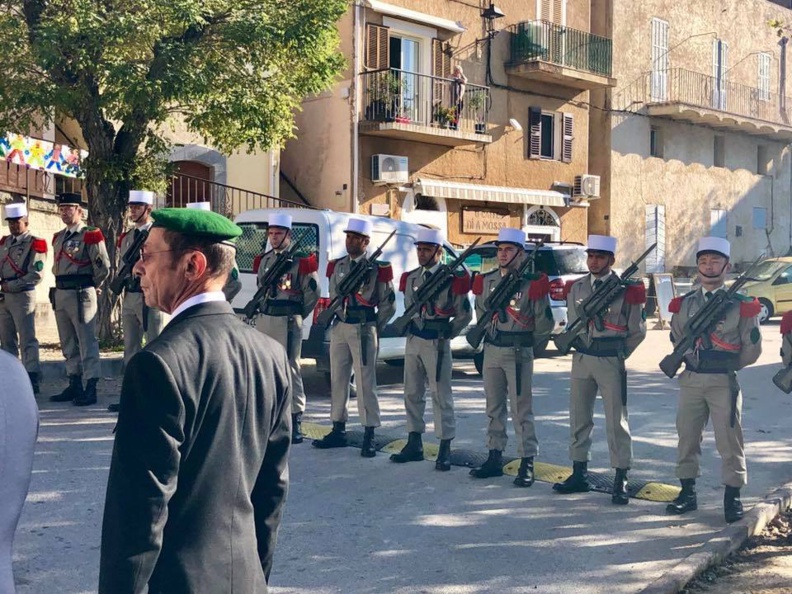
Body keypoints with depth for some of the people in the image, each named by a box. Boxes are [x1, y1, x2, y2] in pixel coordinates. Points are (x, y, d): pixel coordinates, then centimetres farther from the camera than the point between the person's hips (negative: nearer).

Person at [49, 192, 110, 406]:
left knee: (87, 342, -6)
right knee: (68, 344, 13)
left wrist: (92, 287, 2)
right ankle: (74, 386, 22)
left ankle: (91, 389, -3)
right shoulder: (58, 237, 15)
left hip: (81, 294, -8)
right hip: (60, 293, 8)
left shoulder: (90, 235, -9)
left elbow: (103, 267, -10)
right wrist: (61, 285, 15)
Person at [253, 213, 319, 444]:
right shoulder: (263, 260, 13)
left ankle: (296, 420, -3)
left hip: (288, 321, -6)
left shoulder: (301, 261, -5)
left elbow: (312, 293, -3)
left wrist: (296, 315, 3)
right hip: (264, 319, 6)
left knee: (290, 369, -6)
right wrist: (265, 311, 14)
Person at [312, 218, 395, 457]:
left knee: (365, 382, -5)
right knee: (337, 379, 10)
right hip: (339, 327, 6)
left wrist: (375, 328, 0)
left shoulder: (377, 268, -4)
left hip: (364, 329, -6)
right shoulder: (337, 266, 11)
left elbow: (388, 305, 0)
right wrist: (332, 317, 6)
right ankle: (338, 431, 21)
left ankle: (369, 436, 0)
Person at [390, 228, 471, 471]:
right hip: (413, 341, 6)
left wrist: (446, 334, -3)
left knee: (441, 396, -2)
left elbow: (465, 314, -2)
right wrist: (409, 330, 10)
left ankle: (445, 449, 3)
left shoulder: (452, 278, -7)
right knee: (412, 394, 11)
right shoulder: (410, 277, 10)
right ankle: (414, 444, 21)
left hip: (437, 343, -6)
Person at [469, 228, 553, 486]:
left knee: (521, 409, -2)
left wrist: (527, 343, 7)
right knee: (494, 407, 12)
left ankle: (527, 463, 4)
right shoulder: (486, 281, 6)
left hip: (519, 353, -5)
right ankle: (495, 458, 22)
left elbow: (544, 323, -2)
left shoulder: (532, 283, -9)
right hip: (491, 350, 5)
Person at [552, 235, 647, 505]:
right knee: (579, 418, 11)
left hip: (611, 361, -5)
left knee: (616, 421, -2)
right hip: (581, 358, 5)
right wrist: (578, 345, 6)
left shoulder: (626, 289, -5)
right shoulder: (576, 287, 8)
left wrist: (618, 354, 0)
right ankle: (579, 474, 22)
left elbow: (637, 331, 0)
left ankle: (621, 482, 4)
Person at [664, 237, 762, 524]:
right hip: (691, 380, 4)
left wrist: (727, 366, 3)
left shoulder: (740, 304, -2)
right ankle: (687, 492, 22)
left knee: (729, 441, 1)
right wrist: (692, 360, 5)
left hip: (724, 382, -3)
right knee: (687, 437, 10)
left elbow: (752, 349, 0)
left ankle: (733, 497, 13)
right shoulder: (684, 303, 7)